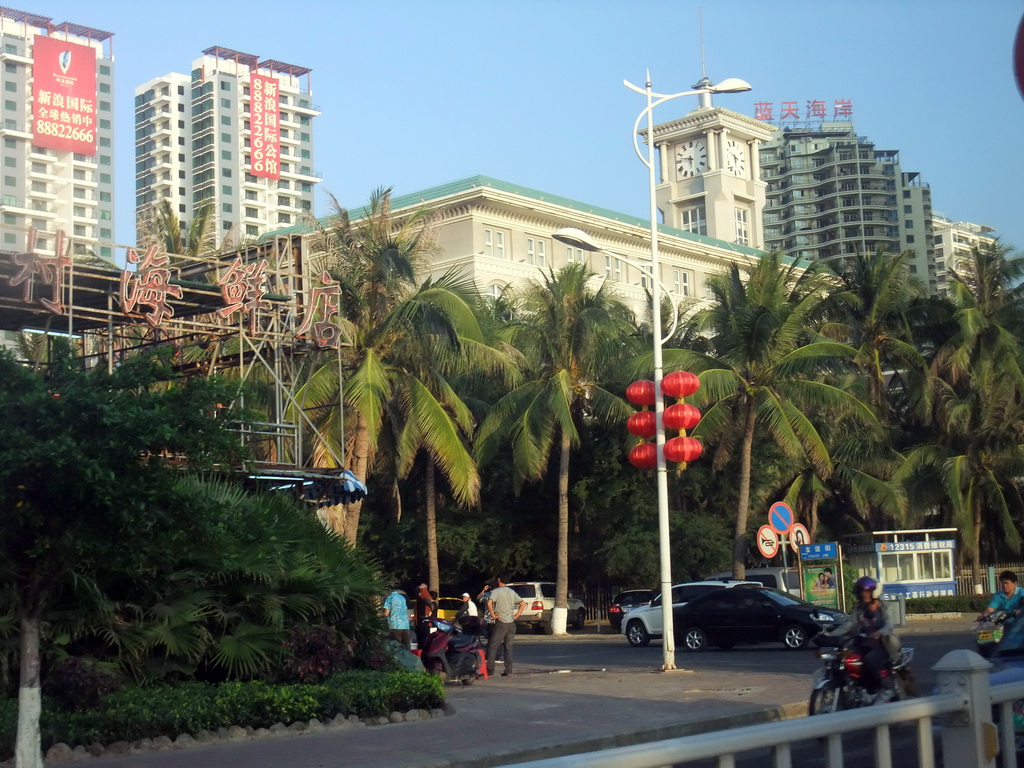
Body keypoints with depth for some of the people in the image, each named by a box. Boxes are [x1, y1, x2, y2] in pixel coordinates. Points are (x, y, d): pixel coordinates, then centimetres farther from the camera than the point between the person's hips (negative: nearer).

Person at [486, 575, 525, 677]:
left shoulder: (496, 591, -5)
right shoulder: (512, 592, 13)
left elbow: (489, 603, -22)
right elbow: (523, 603, 13)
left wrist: (493, 615, -11)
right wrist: (516, 616, 10)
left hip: (501, 623, -5)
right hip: (511, 623, 5)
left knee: (493, 646, 0)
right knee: (509, 647, 10)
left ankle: (490, 670, -3)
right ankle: (508, 671, 7)